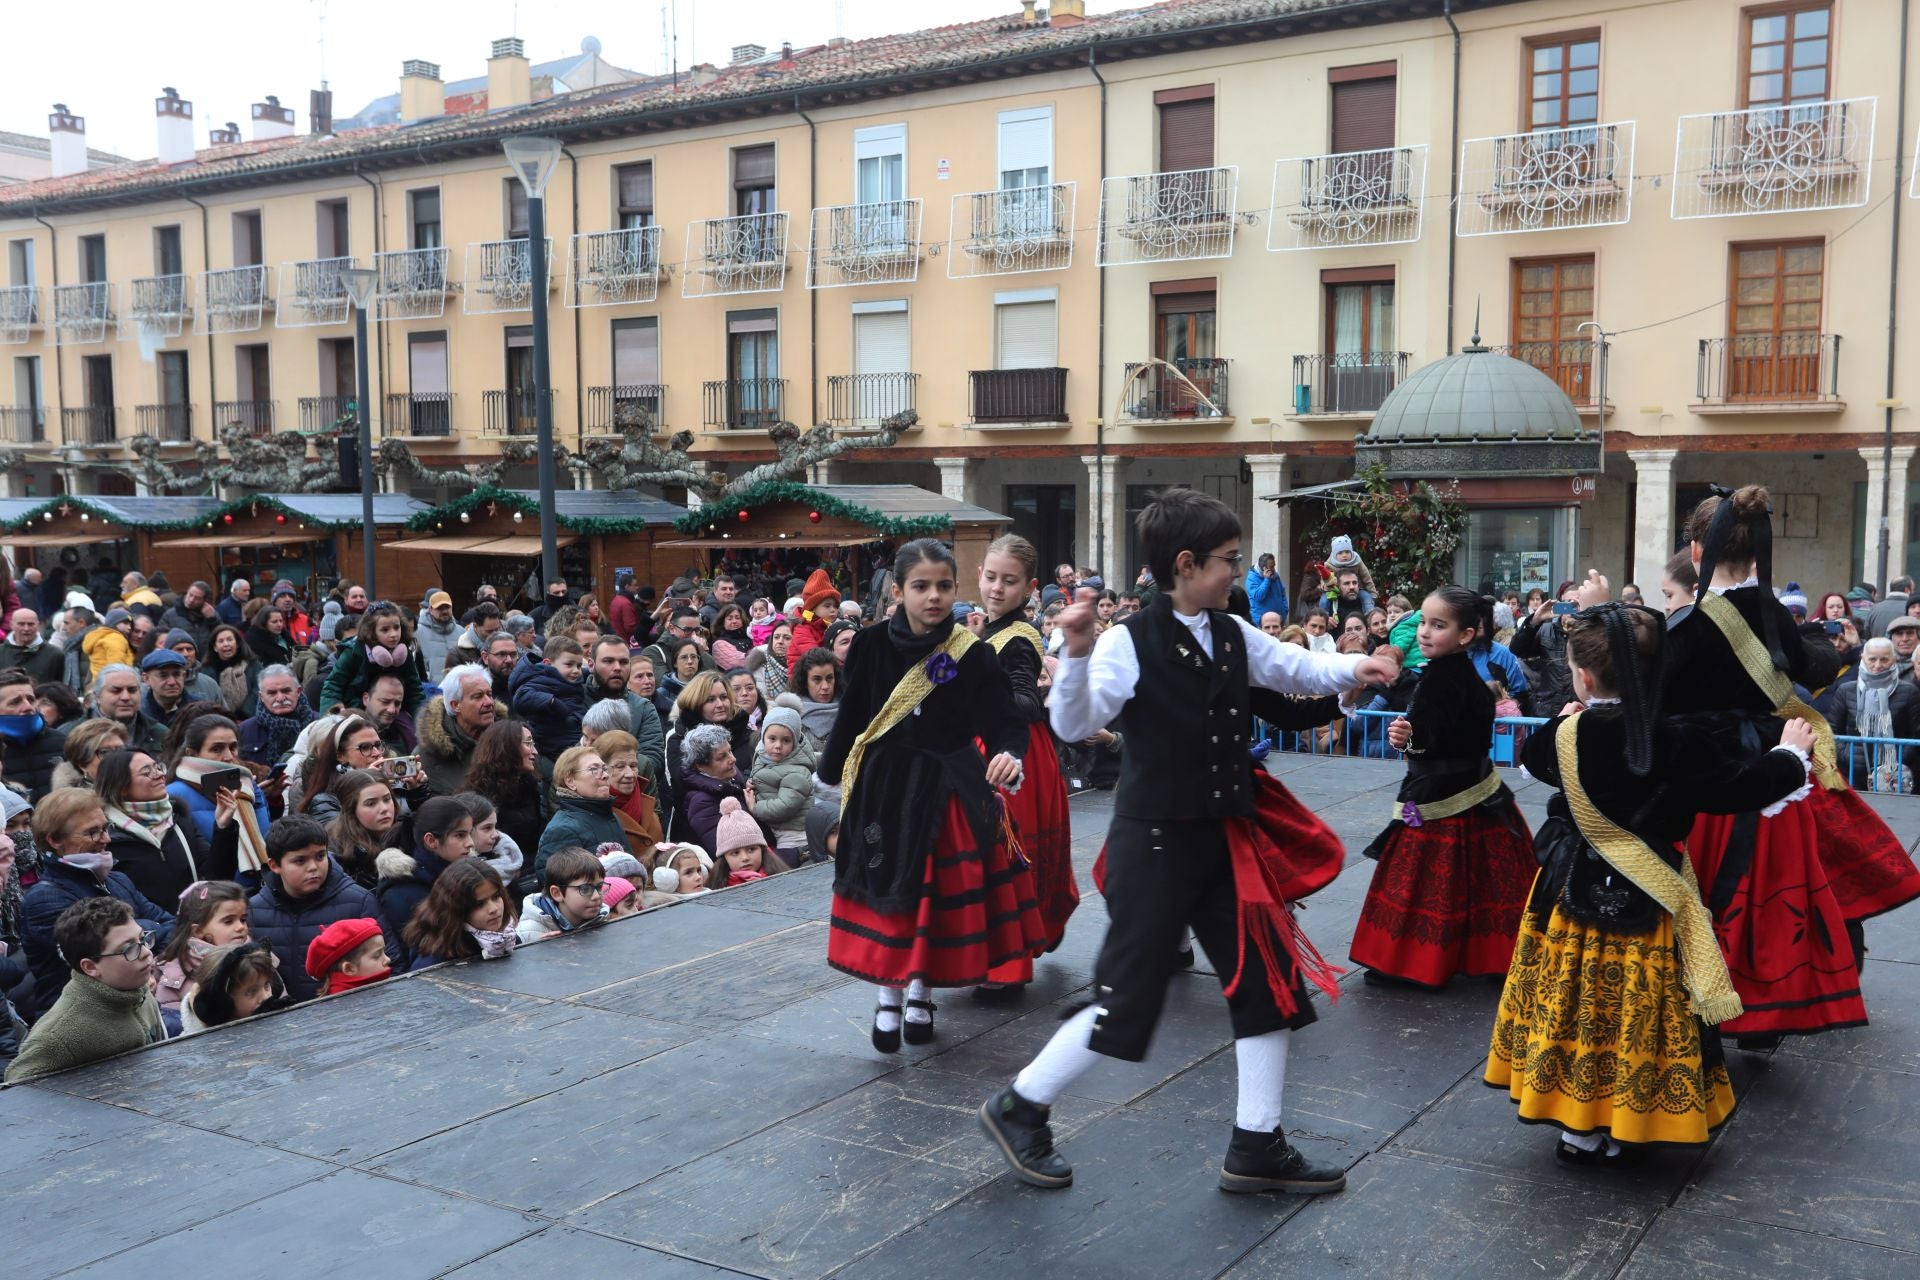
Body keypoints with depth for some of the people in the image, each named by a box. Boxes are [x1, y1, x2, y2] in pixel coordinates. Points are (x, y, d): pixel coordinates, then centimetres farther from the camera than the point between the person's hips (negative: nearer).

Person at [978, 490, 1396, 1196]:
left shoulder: (1233, 635, 5)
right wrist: (1077, 654, -40)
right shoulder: (1131, 641, -15)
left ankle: (1256, 1147, 23)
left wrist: (1352, 667, -6)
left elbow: (1295, 667, 13)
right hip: (1155, 841, -7)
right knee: (1127, 1000, -1)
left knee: (1270, 980, 9)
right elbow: (1074, 725, -24)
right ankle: (1019, 1107, 20)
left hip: (1226, 840, 7)